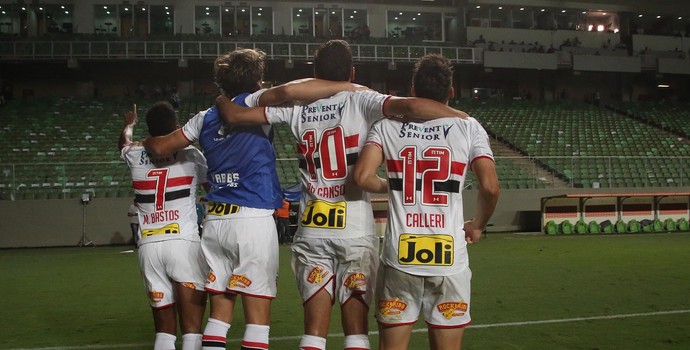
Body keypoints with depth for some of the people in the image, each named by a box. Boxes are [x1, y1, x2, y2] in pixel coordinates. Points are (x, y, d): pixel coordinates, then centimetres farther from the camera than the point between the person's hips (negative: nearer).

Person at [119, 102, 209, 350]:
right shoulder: (190, 155, 2)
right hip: (183, 244, -4)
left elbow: (124, 142, 38)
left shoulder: (136, 156, 12)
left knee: (164, 329, 11)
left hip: (149, 247, 4)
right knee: (191, 327, -4)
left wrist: (129, 124, 59)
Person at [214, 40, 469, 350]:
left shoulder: (297, 107, 7)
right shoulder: (359, 100, -2)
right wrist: (464, 118, -5)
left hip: (311, 232, 3)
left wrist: (221, 100, 32)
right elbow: (412, 106, -18)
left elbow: (234, 115, 10)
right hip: (355, 232, -2)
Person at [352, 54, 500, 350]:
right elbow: (490, 188, -7)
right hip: (449, 259, 0)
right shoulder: (468, 128, 2)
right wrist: (477, 226, 11)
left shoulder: (387, 126, 3)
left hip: (399, 258, 1)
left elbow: (362, 177, -9)